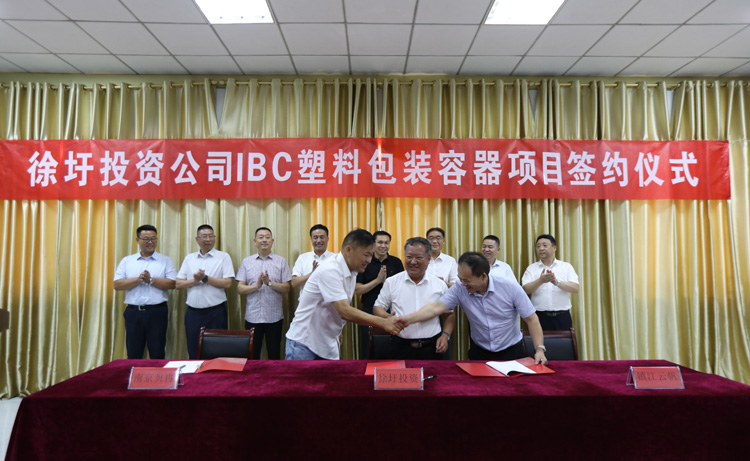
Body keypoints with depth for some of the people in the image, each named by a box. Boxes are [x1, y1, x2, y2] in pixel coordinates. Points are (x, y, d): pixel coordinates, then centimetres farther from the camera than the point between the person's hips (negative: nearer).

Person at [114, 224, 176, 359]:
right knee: (133, 355, 9)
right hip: (133, 312, 2)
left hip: (157, 312, -1)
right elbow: (117, 285, 1)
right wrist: (138, 279, -11)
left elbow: (172, 284, -4)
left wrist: (150, 280, -11)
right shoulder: (126, 261, 11)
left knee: (157, 355, 4)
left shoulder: (165, 261, 6)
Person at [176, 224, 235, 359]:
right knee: (193, 352, 10)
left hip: (215, 312, -3)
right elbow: (178, 284, 6)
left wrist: (205, 278, -12)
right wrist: (195, 280, -10)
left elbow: (227, 283, -8)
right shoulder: (189, 258, 12)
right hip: (193, 312, 3)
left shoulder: (223, 257, 1)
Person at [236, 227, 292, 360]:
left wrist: (270, 283, -14)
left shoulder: (281, 261, 5)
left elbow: (287, 288, 0)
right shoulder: (246, 262, 8)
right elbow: (240, 289, 3)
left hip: (274, 317, -1)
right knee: (252, 354, 7)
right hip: (252, 316, 1)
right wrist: (256, 285, -13)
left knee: (274, 354, 6)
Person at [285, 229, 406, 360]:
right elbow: (344, 311, -30)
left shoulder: (352, 273, 7)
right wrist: (383, 323, -29)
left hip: (328, 346, 8)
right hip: (304, 343, -8)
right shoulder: (329, 271, -22)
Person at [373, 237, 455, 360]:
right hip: (400, 347, 0)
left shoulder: (440, 285, 7)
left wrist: (445, 335, -2)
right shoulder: (391, 282, 5)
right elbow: (378, 307, 10)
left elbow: (449, 314, 13)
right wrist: (387, 318, -11)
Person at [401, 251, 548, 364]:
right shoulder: (459, 289, -16)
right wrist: (408, 319, -39)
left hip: (511, 351, -1)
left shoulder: (510, 288, -18)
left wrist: (539, 349, -20)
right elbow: (436, 307, -25)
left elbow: (531, 319, -12)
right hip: (479, 352, 1)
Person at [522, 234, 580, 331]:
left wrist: (557, 282, -21)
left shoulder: (566, 266, 8)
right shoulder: (531, 268, 7)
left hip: (562, 316, 1)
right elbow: (526, 289, -5)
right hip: (540, 316, 0)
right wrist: (541, 280, -24)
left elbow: (576, 288, -4)